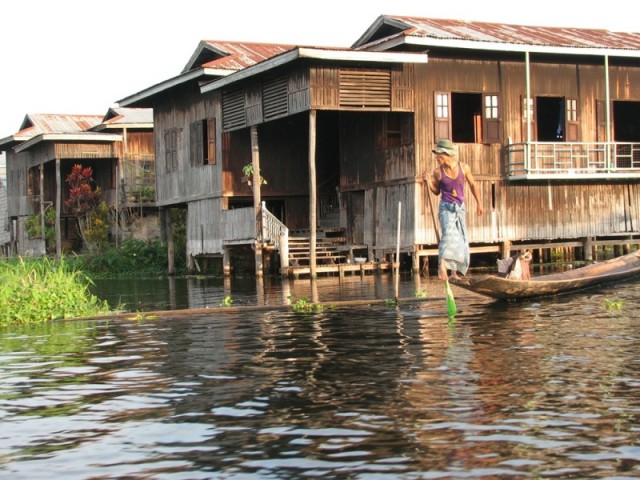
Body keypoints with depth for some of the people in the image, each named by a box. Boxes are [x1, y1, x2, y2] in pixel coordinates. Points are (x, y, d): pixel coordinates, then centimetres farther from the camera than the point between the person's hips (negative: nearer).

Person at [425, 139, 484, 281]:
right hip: (446, 207, -3)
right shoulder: (438, 171, -7)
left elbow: (472, 185, 9)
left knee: (460, 239, 8)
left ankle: (454, 272, 19)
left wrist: (479, 203, 12)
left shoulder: (463, 167, -4)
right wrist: (430, 183, -14)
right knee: (448, 234, -25)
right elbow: (437, 191, 6)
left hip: (460, 207, 4)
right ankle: (442, 266, -37)